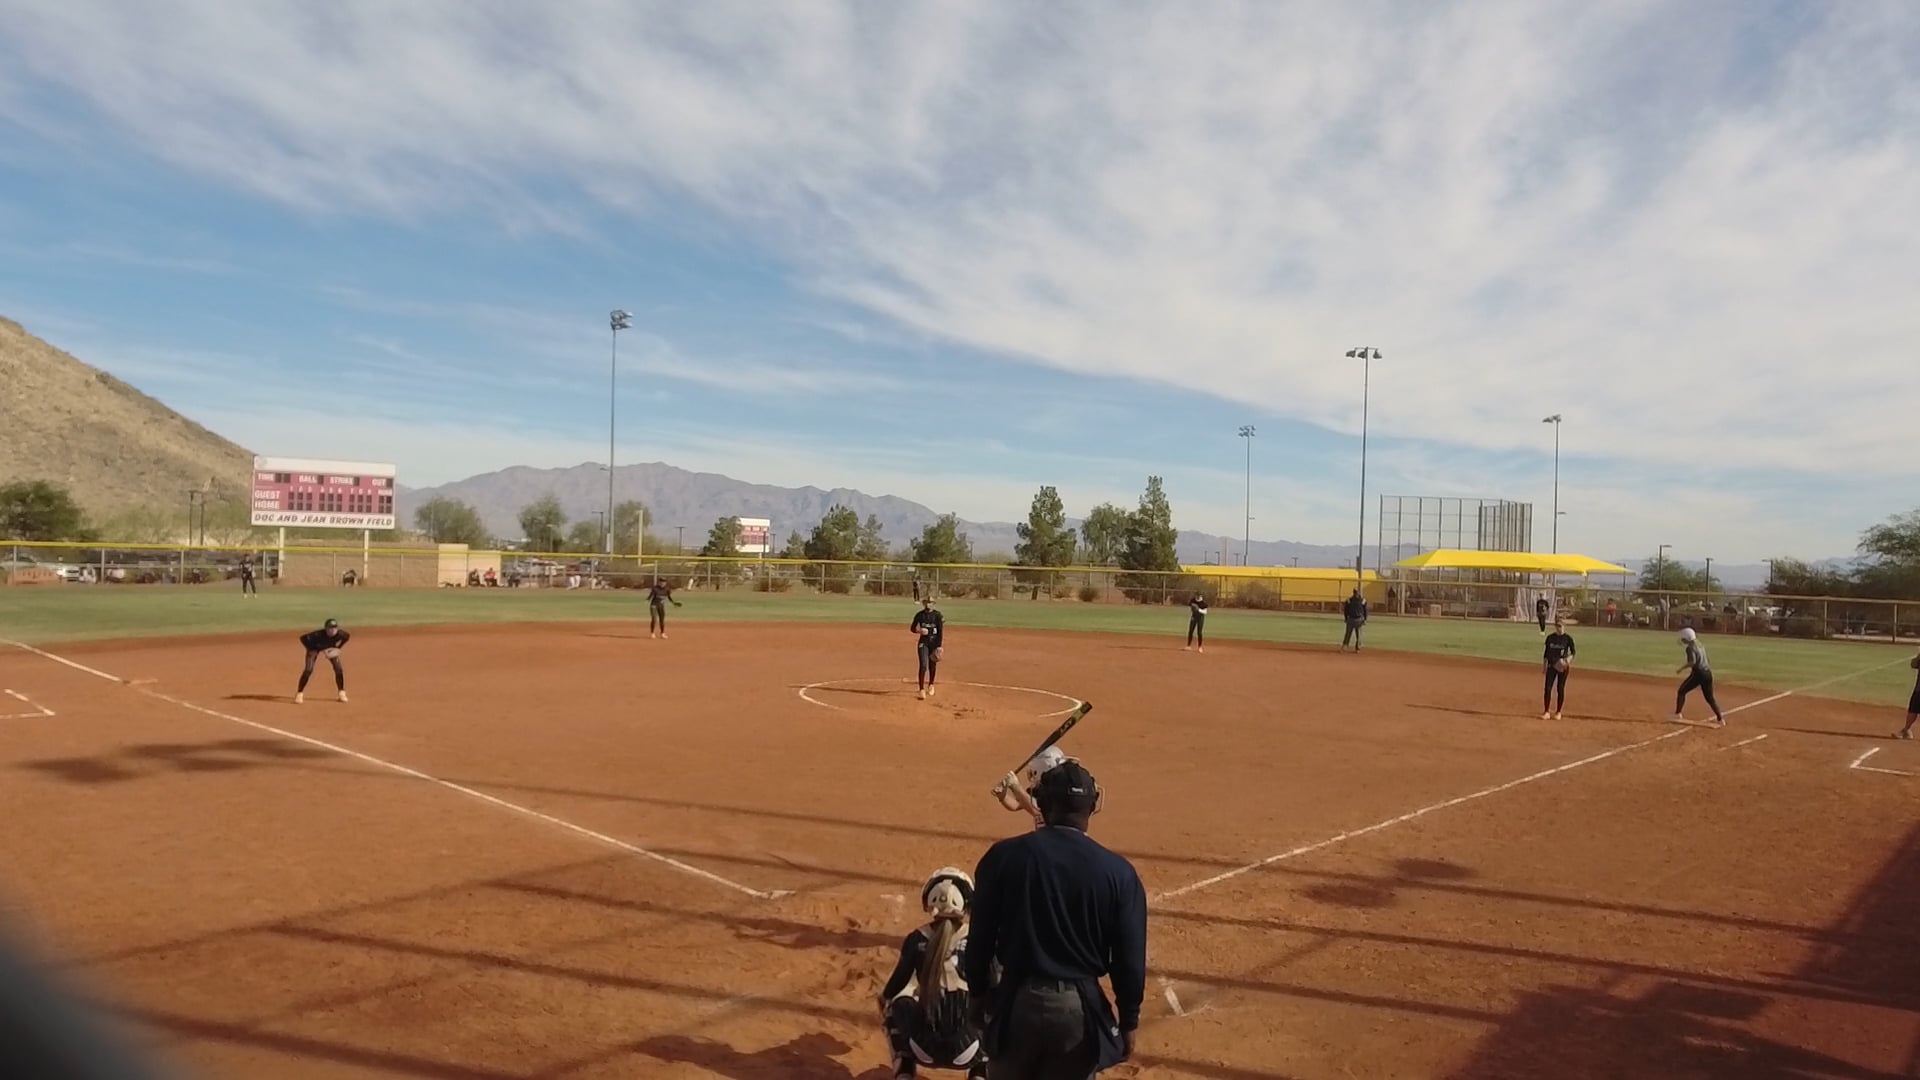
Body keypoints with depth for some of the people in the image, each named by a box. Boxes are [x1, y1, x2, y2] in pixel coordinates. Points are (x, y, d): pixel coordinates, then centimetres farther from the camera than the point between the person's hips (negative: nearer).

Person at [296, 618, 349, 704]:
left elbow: (347, 636, -9)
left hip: (330, 649, 3)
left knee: (339, 669, -7)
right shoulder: (318, 635, -42)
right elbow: (303, 638, -32)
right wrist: (311, 650, -28)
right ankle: (299, 694, -1)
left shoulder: (340, 634, -33)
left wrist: (338, 648, -12)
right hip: (315, 648, -3)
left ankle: (342, 693, 7)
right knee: (308, 670, -14)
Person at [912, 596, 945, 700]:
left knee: (932, 666, 11)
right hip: (923, 643, 0)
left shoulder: (937, 615, -4)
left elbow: (941, 632, -5)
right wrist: (919, 630, -15)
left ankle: (931, 685, 36)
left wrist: (939, 646, -12)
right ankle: (922, 690, -12)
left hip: (934, 643, 0)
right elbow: (912, 628, 8)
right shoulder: (919, 615, 0)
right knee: (923, 666, -13)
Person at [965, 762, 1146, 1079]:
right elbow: (1130, 959, -5)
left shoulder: (1004, 856, -8)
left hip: (1015, 1001, 0)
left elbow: (980, 939, -2)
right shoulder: (1118, 871, -9)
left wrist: (979, 993, 13)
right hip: (1079, 1007, 0)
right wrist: (1128, 1021, 8)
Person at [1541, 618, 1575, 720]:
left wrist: (1569, 658, -20)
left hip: (1563, 666, -2)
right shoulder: (1550, 637, 4)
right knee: (1548, 688, -3)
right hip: (1551, 665, 2)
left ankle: (1558, 712, 14)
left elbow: (1573, 651, 1)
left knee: (1560, 689, 3)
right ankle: (1546, 712, 3)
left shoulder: (1568, 638, -4)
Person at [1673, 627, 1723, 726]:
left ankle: (1677, 714, 2)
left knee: (1682, 691, 6)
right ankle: (1720, 719, 16)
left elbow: (1692, 662, -25)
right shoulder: (1700, 645, 12)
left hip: (1698, 673, -8)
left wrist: (1682, 667, -14)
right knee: (1710, 698, 17)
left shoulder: (1690, 648, -12)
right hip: (1708, 673, 8)